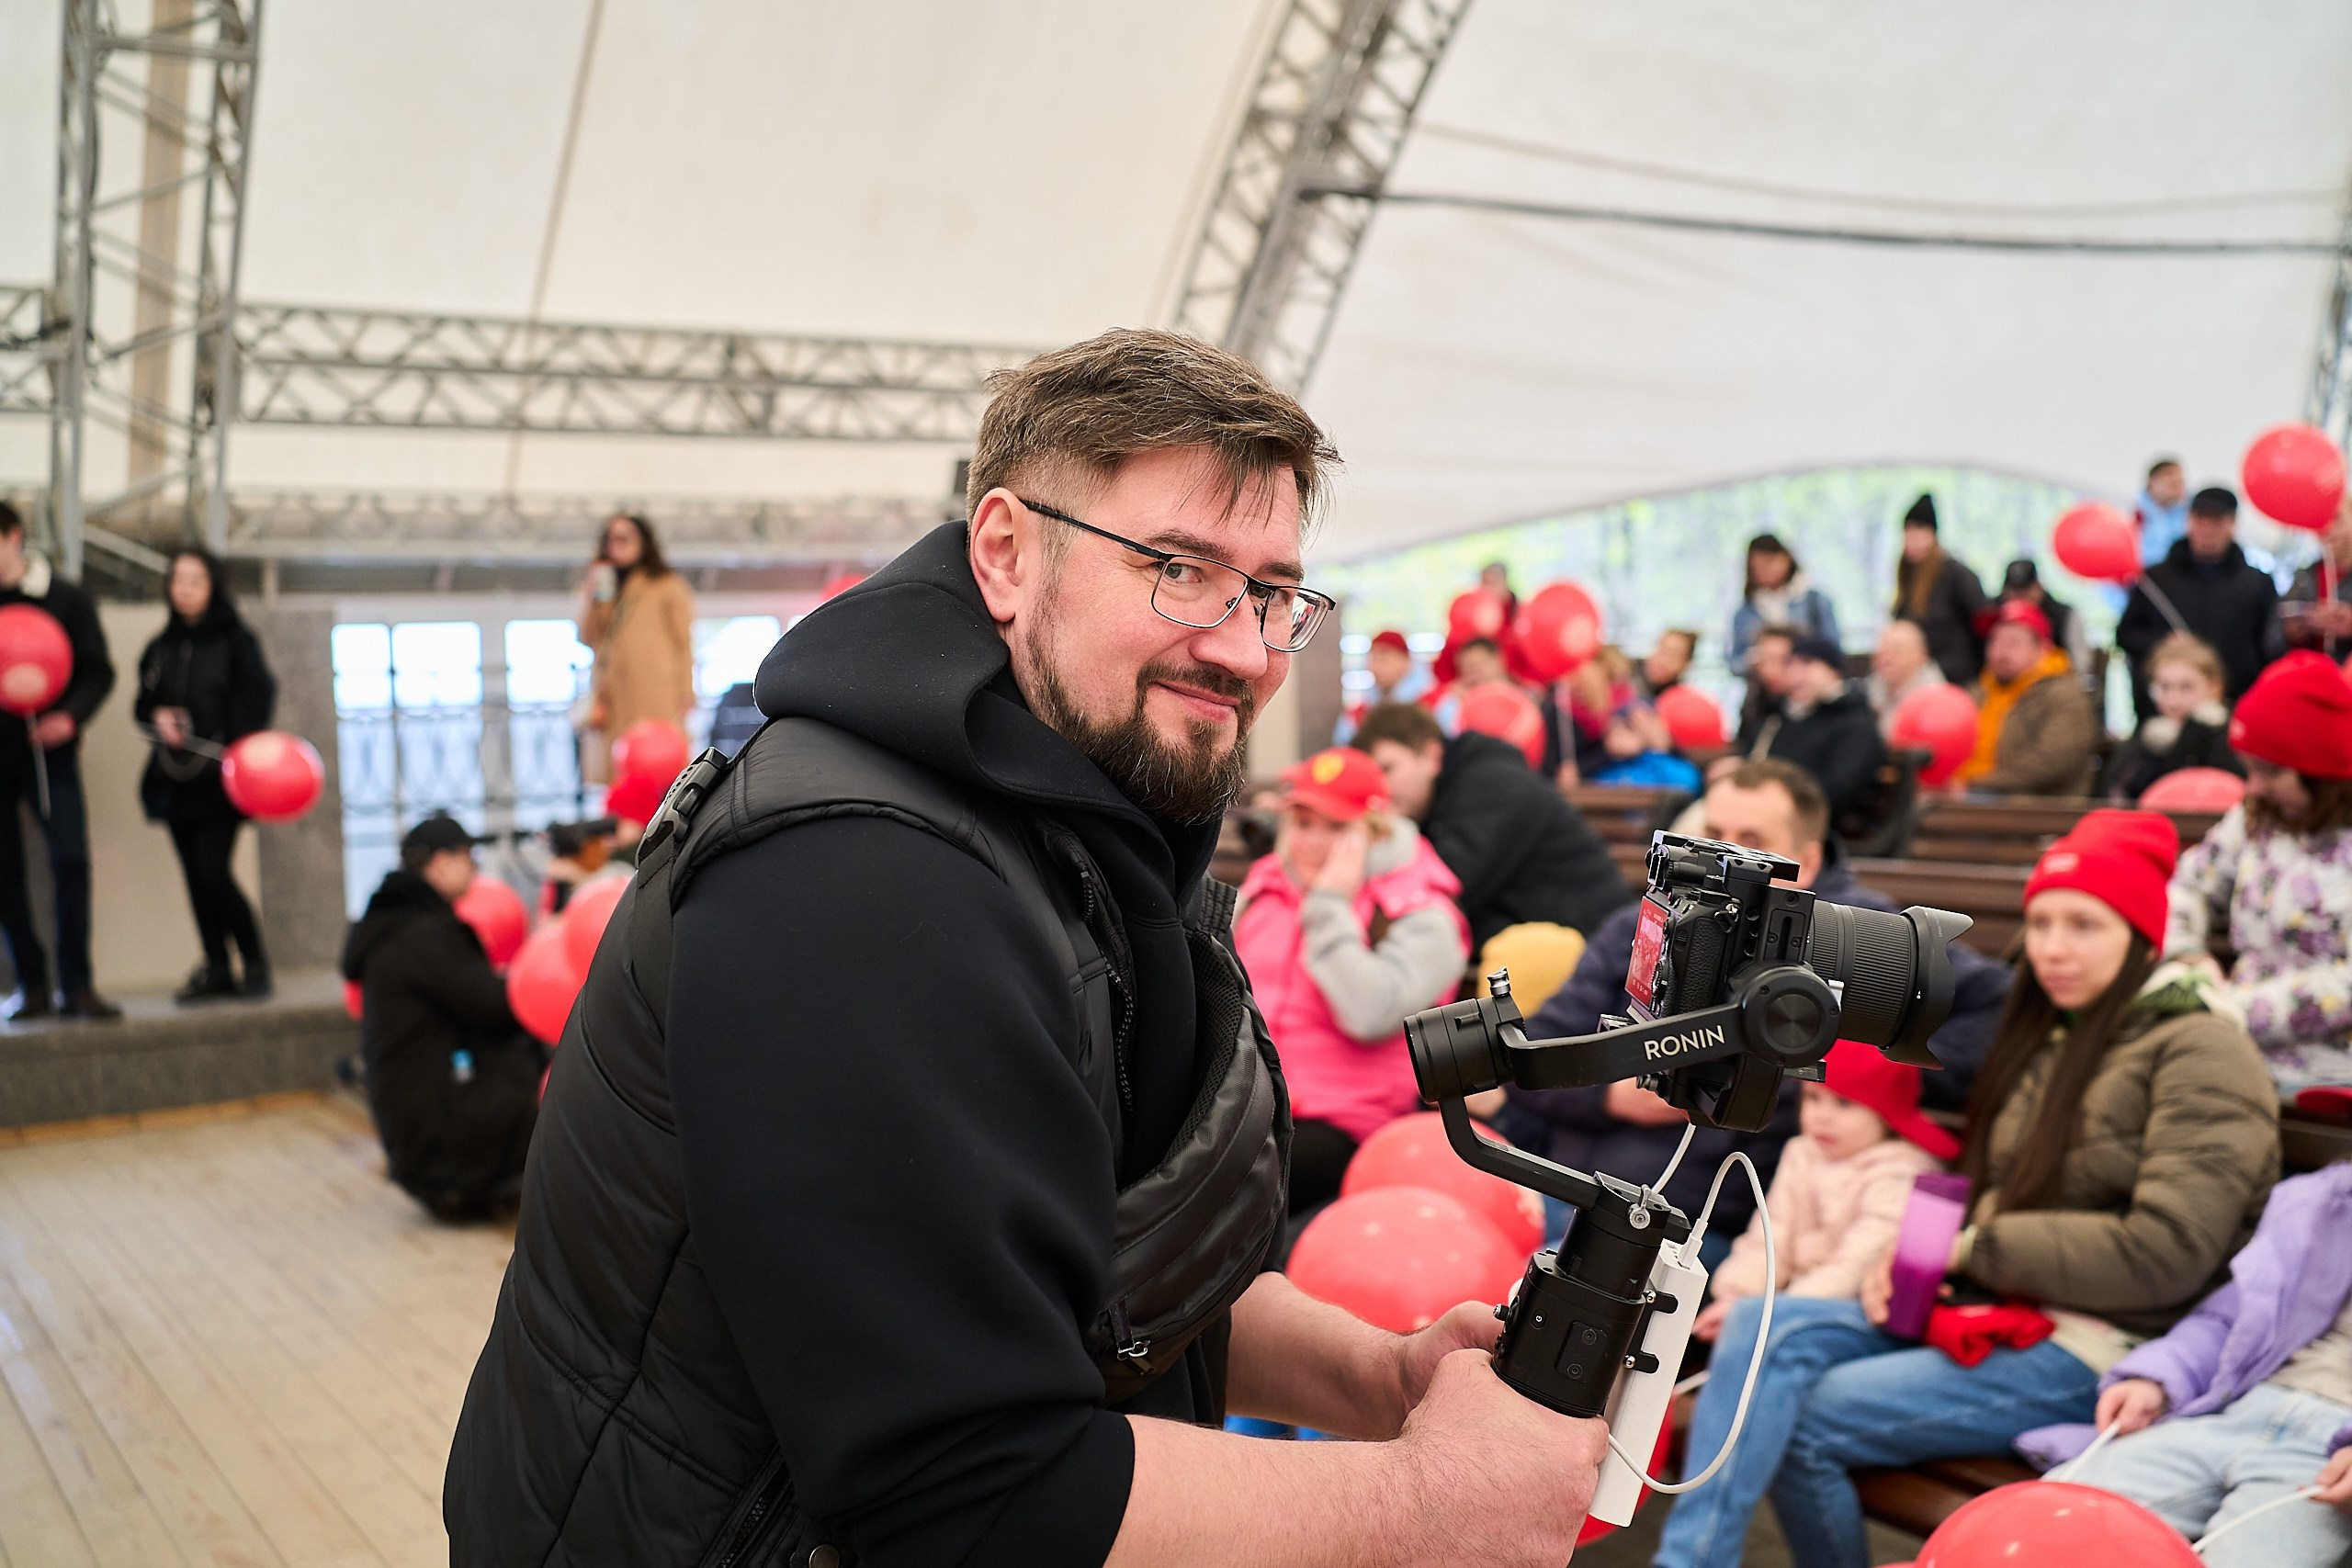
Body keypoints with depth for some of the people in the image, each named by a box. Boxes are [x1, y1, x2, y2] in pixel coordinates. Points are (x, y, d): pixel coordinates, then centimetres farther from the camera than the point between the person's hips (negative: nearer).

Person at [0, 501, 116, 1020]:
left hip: (49, 752, -2)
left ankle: (76, 985, -3)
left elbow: (98, 671, 1)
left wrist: (70, 717, -15)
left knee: (71, 861, -10)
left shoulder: (65, 598, 1)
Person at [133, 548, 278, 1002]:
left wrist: (240, 748, -24)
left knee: (213, 872, -13)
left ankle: (255, 964, 1)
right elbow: (144, 702, 19)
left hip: (219, 776, -5)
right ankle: (216, 969, 13)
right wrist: (157, 716, -4)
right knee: (195, 876, 5)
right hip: (174, 777, 5)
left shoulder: (236, 640, -2)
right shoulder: (160, 648, 13)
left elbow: (257, 696, -10)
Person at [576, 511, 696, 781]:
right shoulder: (601, 585, 22)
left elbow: (684, 642, 2)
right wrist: (593, 599, 1)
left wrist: (685, 695, -5)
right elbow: (589, 638, 14)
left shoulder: (668, 587, 6)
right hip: (611, 694, 4)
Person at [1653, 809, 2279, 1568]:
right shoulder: (2047, 1033, 17)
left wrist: (1977, 1246, -14)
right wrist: (1909, 1251, -3)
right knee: (1761, 1326, -15)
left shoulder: (2200, 1050, -9)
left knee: (1801, 1420, -19)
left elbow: (2166, 1255, -19)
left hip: (2098, 1346, -8)